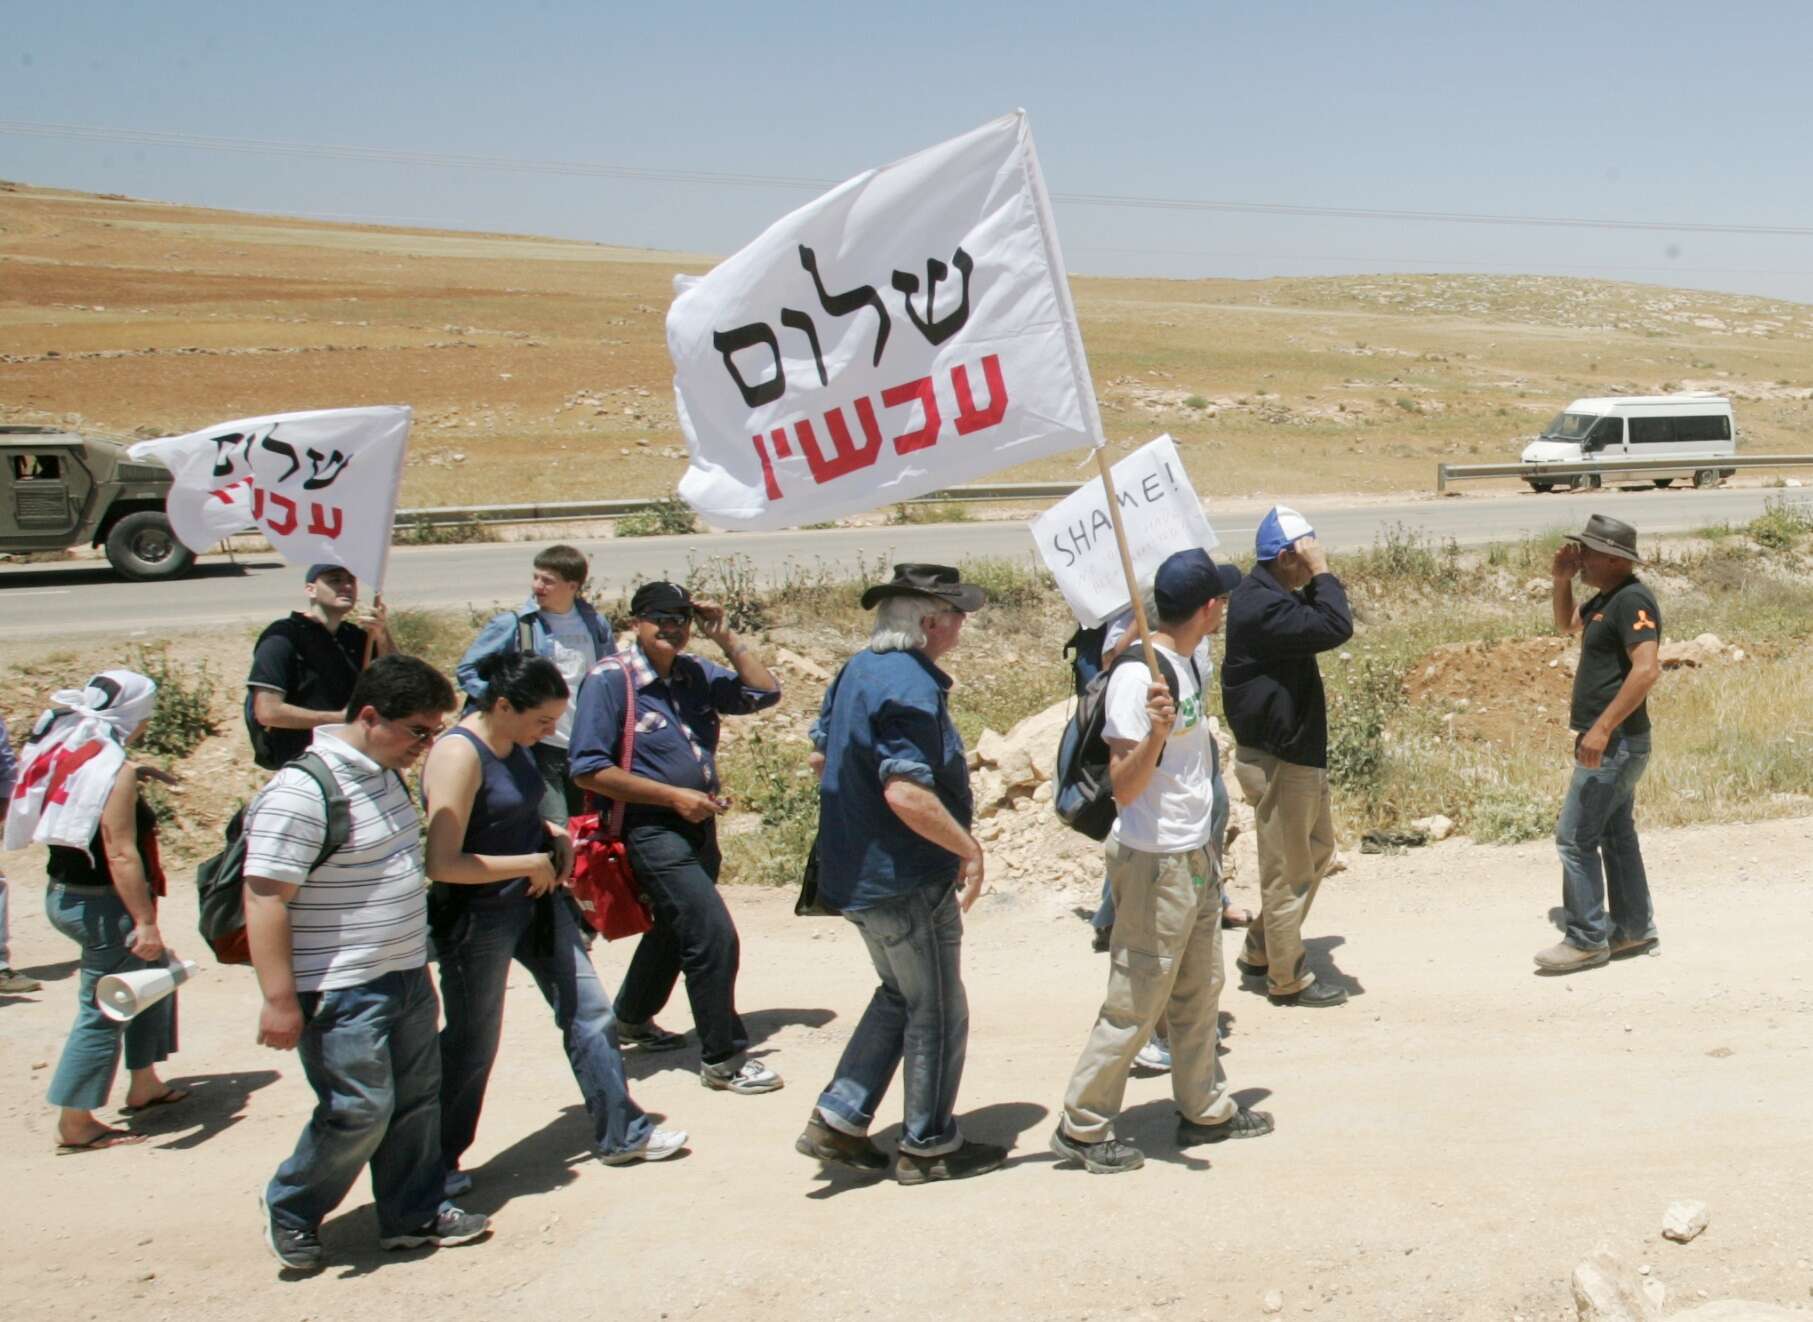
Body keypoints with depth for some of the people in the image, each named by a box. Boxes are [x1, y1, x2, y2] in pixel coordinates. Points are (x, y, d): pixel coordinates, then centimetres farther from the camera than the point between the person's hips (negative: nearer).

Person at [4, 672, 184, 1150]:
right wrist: (145, 922, -23)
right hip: (101, 905, -10)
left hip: (64, 892, 10)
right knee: (103, 1011, 0)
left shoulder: (62, 749, 6)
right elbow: (121, 854, -25)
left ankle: (144, 1084, 33)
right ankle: (75, 1125, 7)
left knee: (153, 975, 24)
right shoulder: (113, 770, -21)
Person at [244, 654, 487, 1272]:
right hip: (341, 991, -9)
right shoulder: (301, 792, -21)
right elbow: (264, 898, -23)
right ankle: (290, 1210, 19)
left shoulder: (386, 774, 8)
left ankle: (413, 1214, 29)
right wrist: (280, 1000, -24)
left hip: (406, 977, 9)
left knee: (418, 1099, 15)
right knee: (360, 1111, -4)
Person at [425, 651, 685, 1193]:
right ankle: (436, 1163, 26)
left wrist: (552, 832, 3)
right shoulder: (459, 756, -23)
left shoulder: (514, 742, 3)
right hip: (478, 919, -8)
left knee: (589, 1012, 10)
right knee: (472, 1045, 6)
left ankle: (622, 1133, 22)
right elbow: (443, 864, -29)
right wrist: (532, 863, -21)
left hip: (538, 904, 8)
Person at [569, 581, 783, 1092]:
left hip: (698, 826, 8)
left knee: (674, 928, 24)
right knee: (714, 936, -12)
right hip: (652, 831, -8)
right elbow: (589, 769, -17)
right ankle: (723, 1059, 1)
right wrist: (674, 796, -18)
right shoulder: (610, 680, -13)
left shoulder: (695, 674, 6)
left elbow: (765, 692, 8)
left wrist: (726, 638, -2)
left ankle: (631, 1017, 48)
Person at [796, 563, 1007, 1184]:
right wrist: (968, 847, -21)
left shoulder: (858, 671, 8)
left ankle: (836, 1121, 22)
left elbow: (821, 755, 18)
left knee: (900, 995, 23)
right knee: (938, 1013, 7)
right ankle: (929, 1146, 19)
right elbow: (907, 793, -31)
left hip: (857, 871, 10)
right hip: (907, 882, -9)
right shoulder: (910, 687, -23)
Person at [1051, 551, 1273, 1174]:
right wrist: (1155, 733, -40)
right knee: (1136, 1001, -1)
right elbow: (1123, 789, -24)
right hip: (1154, 862, -9)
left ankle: (1205, 1108, 32)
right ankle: (1083, 1127, 11)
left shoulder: (1186, 663, 8)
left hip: (1195, 857, 9)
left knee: (1200, 990, 18)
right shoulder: (1138, 675, -22)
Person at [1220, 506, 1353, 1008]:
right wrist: (1322, 572, -24)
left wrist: (1315, 582, 4)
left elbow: (1317, 620, 16)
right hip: (1276, 759, -11)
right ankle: (1288, 979, 16)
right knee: (1288, 871, 2)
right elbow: (1336, 627, -32)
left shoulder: (1270, 596, 9)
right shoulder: (1262, 606, -26)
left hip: (1297, 751, 11)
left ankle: (1260, 949, 33)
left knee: (1317, 849, 24)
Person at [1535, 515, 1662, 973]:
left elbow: (1646, 669, -29)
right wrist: (1562, 580, 11)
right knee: (1616, 834, 16)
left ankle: (1587, 939, -2)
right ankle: (1634, 929, 25)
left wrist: (1602, 728, -32)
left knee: (1575, 838, -8)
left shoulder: (1632, 600, -19)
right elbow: (1567, 624, 30)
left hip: (1614, 743, -10)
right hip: (1615, 742, 10)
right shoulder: (1606, 597, 12)